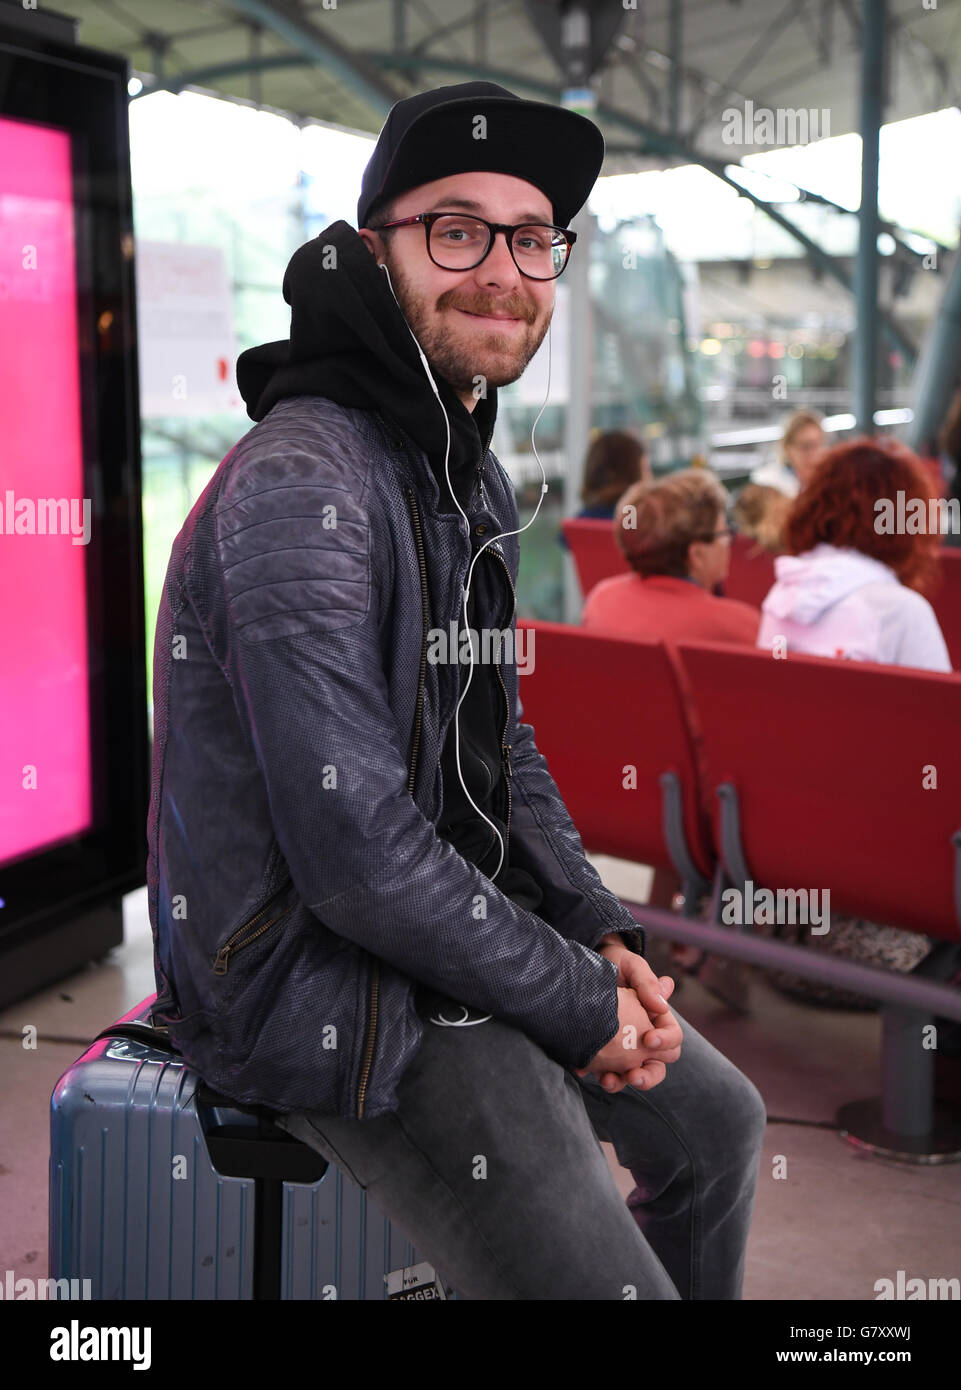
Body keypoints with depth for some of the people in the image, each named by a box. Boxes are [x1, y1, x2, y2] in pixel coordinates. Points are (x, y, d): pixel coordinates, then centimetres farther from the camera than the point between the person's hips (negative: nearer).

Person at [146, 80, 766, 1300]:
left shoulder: (472, 480, 10)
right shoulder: (301, 486, -24)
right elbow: (354, 847, -29)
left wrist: (602, 935, 2)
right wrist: (578, 1000, -17)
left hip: (459, 926, 10)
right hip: (319, 982, -10)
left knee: (716, 1122, 20)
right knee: (609, 1285, -13)